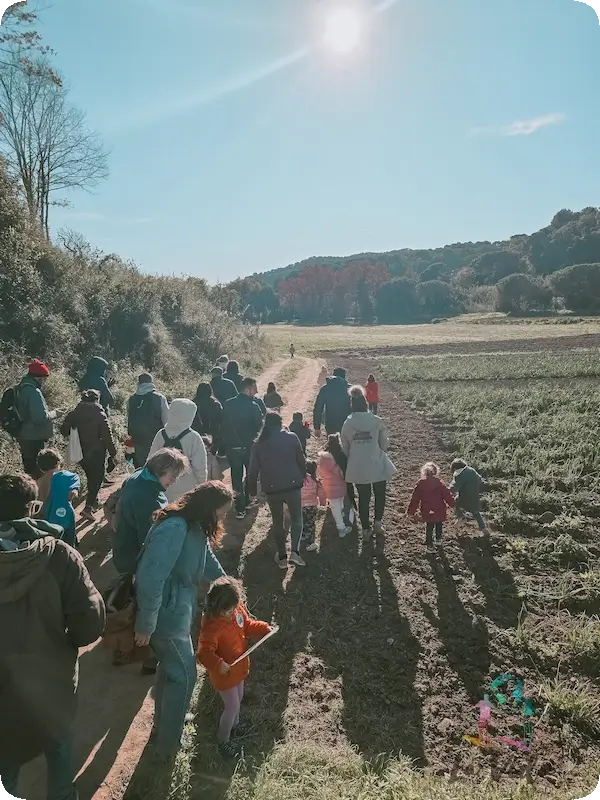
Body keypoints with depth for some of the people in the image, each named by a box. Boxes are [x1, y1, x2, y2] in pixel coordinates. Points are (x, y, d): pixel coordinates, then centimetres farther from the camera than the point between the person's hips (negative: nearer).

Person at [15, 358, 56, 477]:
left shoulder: (22, 389, 10)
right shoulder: (34, 391, -22)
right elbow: (41, 417, -27)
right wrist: (53, 414, -9)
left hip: (24, 437, 10)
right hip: (34, 439, -10)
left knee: (29, 469, 20)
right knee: (36, 471, -2)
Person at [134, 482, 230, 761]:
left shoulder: (195, 527, 2)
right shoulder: (175, 528, -30)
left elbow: (208, 560, 20)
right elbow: (150, 578, -32)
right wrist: (146, 625, -23)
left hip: (178, 608, 9)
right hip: (167, 614, -9)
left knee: (171, 668, 25)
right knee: (183, 676, 6)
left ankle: (163, 724, 46)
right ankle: (168, 745, 25)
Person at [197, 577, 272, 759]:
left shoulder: (237, 609, -13)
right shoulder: (211, 626, -35)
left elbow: (248, 625, 3)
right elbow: (204, 652, -32)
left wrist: (264, 629, -11)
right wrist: (218, 664, -46)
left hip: (239, 666, 7)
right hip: (224, 673, -7)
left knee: (238, 698, 27)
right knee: (232, 706, 7)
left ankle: (234, 725, 55)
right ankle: (223, 741, 32)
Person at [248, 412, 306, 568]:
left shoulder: (259, 444, 2)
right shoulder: (291, 438, -4)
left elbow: (253, 469, 4)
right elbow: (301, 460, 0)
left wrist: (252, 489, 14)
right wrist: (303, 476, 16)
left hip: (271, 489, 2)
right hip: (292, 486, -1)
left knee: (277, 522, 16)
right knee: (296, 519, 14)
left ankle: (282, 558, 22)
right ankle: (295, 551, -5)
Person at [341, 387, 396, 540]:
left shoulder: (347, 424, -5)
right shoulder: (376, 421, -10)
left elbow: (345, 448, 2)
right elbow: (385, 444, -5)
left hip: (358, 468, 1)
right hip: (377, 466, -1)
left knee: (363, 497, 14)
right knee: (380, 494, 21)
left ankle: (366, 529, 21)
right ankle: (377, 523, 24)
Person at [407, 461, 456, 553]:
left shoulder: (420, 484, -6)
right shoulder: (440, 483, -11)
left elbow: (415, 499, -2)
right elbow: (447, 495, -7)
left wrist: (411, 511, 6)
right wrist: (452, 504, 10)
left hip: (427, 513, 1)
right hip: (439, 511, -1)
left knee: (429, 527, 14)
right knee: (439, 525, 25)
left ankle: (430, 545, 12)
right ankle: (438, 540, 39)